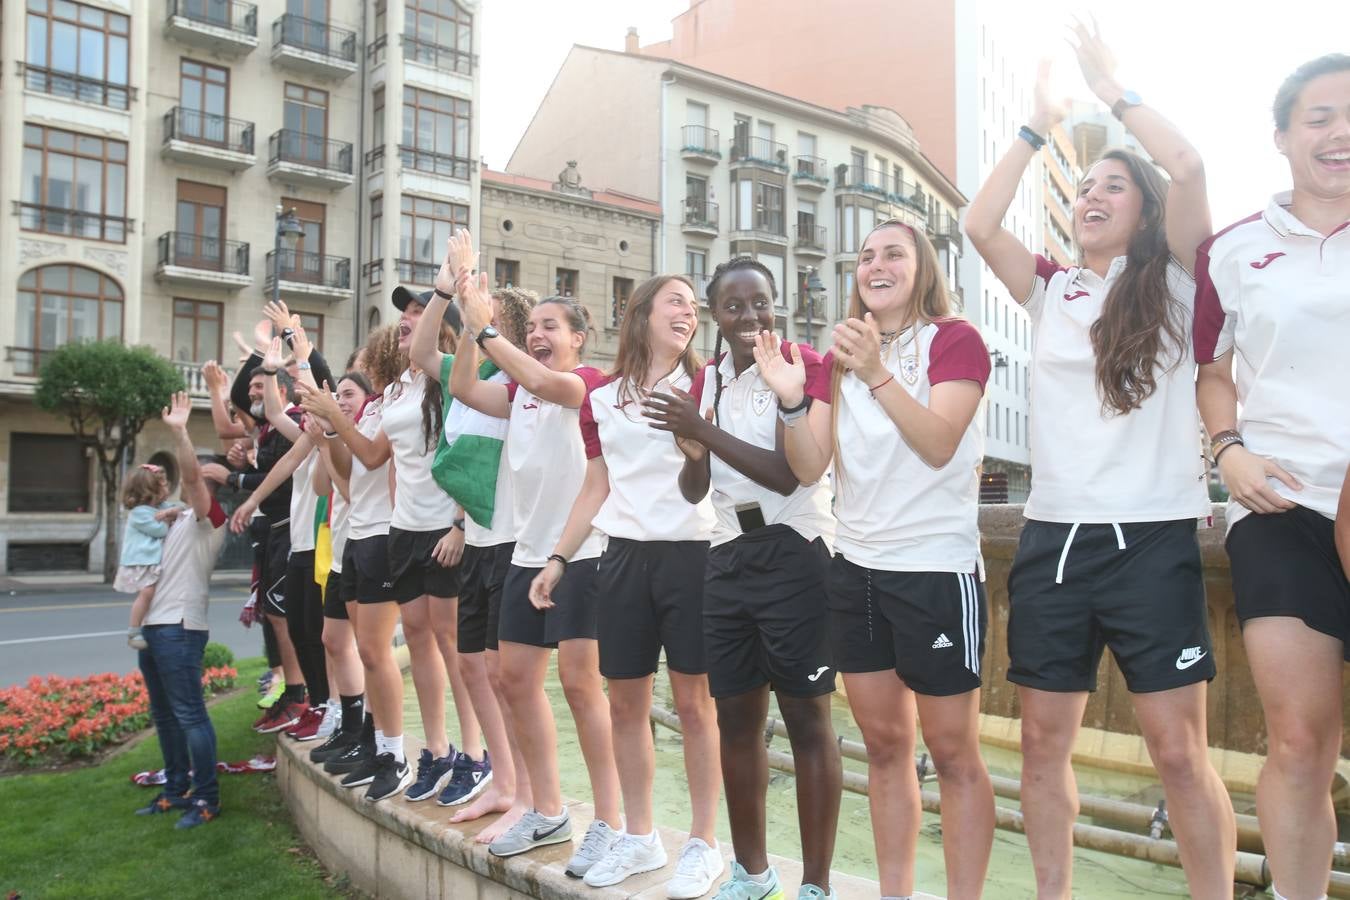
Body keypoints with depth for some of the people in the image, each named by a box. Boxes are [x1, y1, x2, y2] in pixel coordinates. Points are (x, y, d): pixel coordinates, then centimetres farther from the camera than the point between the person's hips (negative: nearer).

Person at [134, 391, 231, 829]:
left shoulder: (209, 516, -7)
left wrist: (179, 431, -28)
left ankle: (206, 798, -2)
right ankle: (176, 789, 24)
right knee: (163, 714, 15)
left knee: (189, 713, -8)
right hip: (153, 623, 10)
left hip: (178, 626, -10)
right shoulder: (180, 518, 19)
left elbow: (191, 473, -23)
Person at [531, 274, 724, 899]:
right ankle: (639, 837, 26)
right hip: (624, 559, 4)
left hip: (691, 553, -3)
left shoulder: (703, 385, 2)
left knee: (693, 702, 2)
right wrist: (557, 559, 13)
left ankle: (703, 843, 17)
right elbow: (595, 490, 16)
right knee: (625, 703, 9)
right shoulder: (600, 402, 11)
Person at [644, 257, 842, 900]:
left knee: (806, 718, -1)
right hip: (728, 554, 7)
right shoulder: (708, 378, 11)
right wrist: (692, 453, -9)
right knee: (735, 718, 12)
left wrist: (705, 430, -21)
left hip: (793, 552, -6)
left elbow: (788, 474, -18)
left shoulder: (802, 364, -8)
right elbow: (694, 491, 11)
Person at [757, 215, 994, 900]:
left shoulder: (954, 339, -3)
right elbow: (809, 468, 1)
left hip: (937, 568, -5)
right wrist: (791, 401, -17)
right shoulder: (838, 358, 11)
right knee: (884, 745, 12)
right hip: (856, 567, 5)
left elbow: (939, 445, -18)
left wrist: (878, 374, -29)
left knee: (952, 751, 3)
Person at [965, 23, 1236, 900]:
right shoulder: (1053, 290, 13)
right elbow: (980, 226, 1)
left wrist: (1115, 90, 2)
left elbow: (1188, 167, -11)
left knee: (1179, 749, -2)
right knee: (1044, 741, 7)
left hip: (1152, 537, -3)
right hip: (1053, 537, 4)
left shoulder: (1172, 282, 4)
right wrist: (1039, 127, 8)